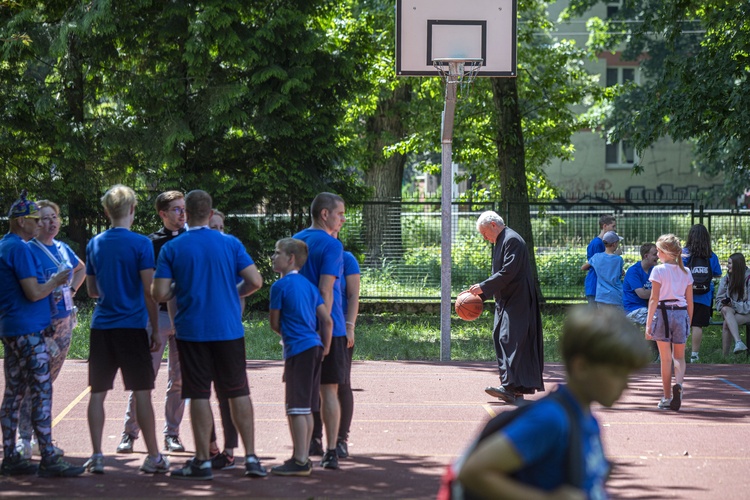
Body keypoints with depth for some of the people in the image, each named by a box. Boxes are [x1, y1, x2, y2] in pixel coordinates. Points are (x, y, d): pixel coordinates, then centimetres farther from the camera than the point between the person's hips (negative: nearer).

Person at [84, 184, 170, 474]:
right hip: (132, 327, -4)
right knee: (141, 392, 1)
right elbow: (149, 290, -9)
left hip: (101, 327, 4)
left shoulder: (94, 244, 7)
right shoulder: (140, 244, -7)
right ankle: (153, 457, 4)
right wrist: (156, 330, -3)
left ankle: (96, 456, 4)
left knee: (98, 392, 6)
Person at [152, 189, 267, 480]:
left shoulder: (171, 249, -4)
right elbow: (255, 282, -4)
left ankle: (203, 461, 5)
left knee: (199, 394, 4)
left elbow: (159, 294, -9)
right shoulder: (230, 244, 0)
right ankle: (251, 457, 6)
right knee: (238, 391, 8)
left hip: (191, 331, -1)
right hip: (228, 329, 1)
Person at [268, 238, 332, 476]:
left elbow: (275, 324, -2)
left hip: (298, 349, -8)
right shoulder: (309, 285, 13)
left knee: (297, 408, -5)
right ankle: (302, 456, 19)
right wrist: (325, 349, 15)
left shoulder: (280, 285, -8)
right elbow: (327, 320, 10)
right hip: (315, 348, 8)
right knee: (306, 409, 14)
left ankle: (300, 461, -5)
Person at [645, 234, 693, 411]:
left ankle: (667, 398, 10)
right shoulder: (685, 272, 6)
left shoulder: (658, 270, -7)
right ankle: (678, 384, -15)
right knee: (679, 356, 13)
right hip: (681, 313, 3)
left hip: (663, 312, -3)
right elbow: (690, 301, 8)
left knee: (666, 358, 5)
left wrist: (648, 323, -7)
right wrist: (689, 322, 18)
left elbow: (654, 299, -9)